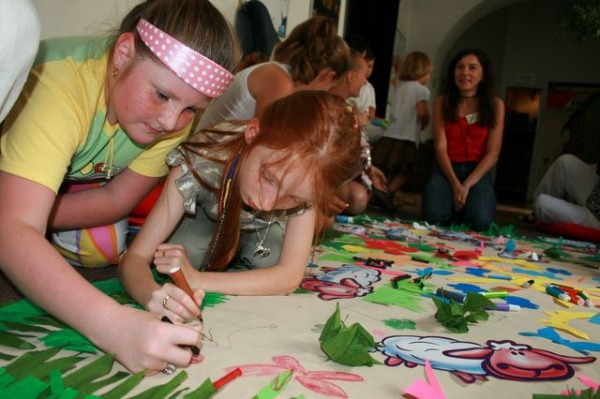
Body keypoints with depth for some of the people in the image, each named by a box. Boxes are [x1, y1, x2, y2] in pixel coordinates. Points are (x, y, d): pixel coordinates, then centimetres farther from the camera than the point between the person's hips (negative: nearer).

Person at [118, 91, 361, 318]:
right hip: (208, 223, 0)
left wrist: (197, 279, -45)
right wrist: (154, 294, -61)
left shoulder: (307, 187, -37)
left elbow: (290, 276, -37)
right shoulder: (199, 163, -41)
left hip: (264, 235, 1)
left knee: (268, 262, -27)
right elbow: (135, 257, -37)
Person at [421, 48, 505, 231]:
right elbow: (440, 147, -6)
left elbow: (493, 154, -4)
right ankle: (455, 207, 10)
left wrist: (467, 184, -16)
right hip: (447, 168, 0)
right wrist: (455, 185, -18)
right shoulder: (442, 102, 2)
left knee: (481, 221, -26)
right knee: (434, 216, -26)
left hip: (478, 170, 0)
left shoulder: (495, 105, 1)